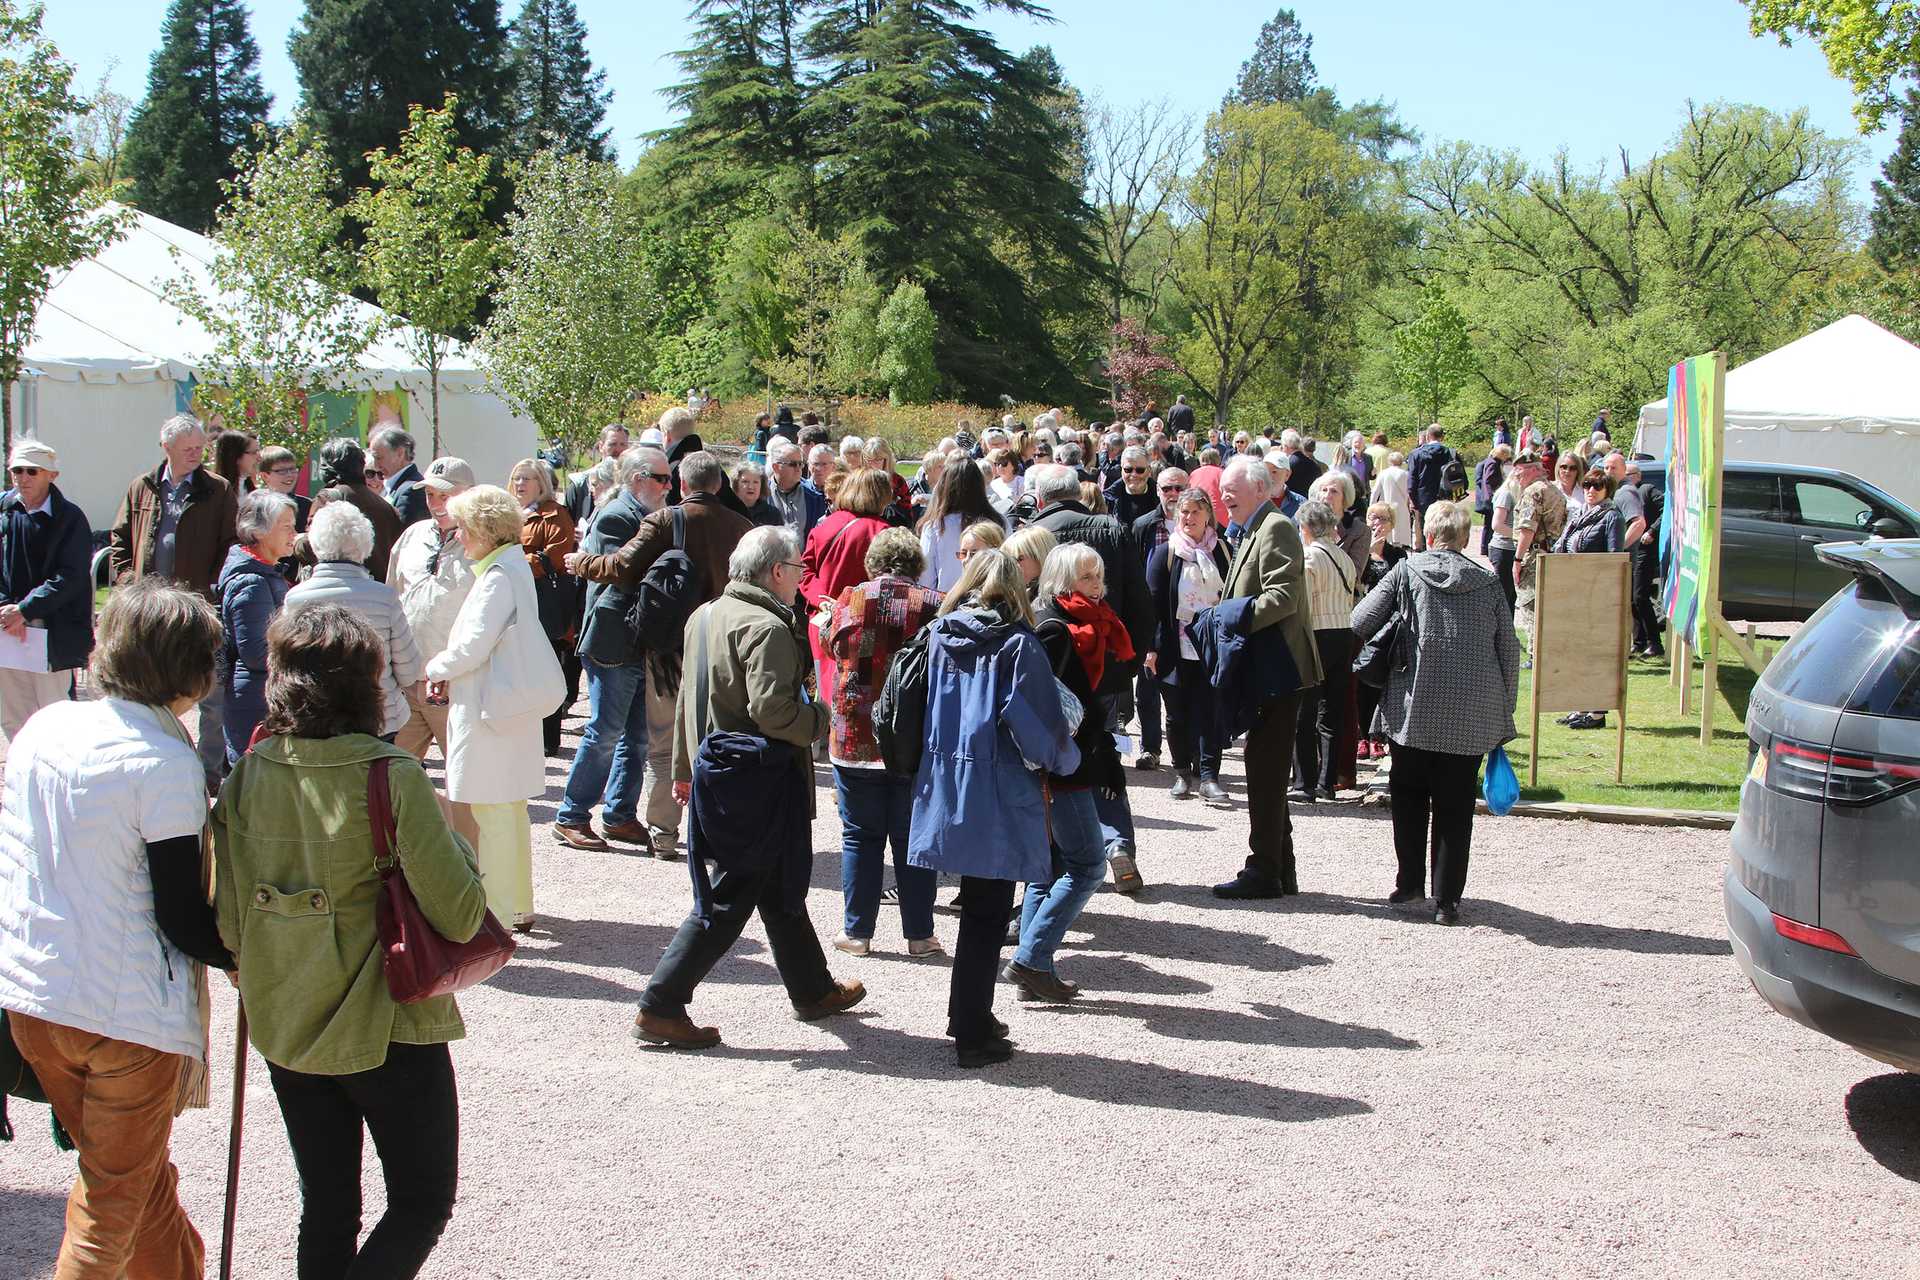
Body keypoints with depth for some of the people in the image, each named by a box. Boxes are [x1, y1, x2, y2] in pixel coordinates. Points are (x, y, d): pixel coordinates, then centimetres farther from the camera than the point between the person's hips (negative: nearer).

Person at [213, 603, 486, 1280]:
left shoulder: (245, 777, -5)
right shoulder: (392, 779, -19)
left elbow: (230, 923, 0)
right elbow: (460, 917, -19)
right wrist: (455, 839, -2)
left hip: (284, 1030, 5)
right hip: (387, 1031, -5)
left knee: (326, 1211, 19)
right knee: (423, 1201, 11)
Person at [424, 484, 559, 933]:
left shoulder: (498, 575, -17)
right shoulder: (514, 567, 13)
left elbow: (474, 646, -21)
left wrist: (437, 669, -3)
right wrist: (450, 678, 10)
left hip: (489, 708, -10)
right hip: (506, 705, 10)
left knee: (493, 815, -5)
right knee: (509, 811, 17)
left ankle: (498, 916, -1)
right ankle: (519, 907, 26)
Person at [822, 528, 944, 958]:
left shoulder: (851, 599, -6)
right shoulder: (936, 605, -8)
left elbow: (832, 647, 11)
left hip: (854, 741, 0)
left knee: (860, 836, 10)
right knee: (913, 839, 9)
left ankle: (857, 931, 13)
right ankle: (919, 934, 13)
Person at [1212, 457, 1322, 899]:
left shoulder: (1276, 528, -12)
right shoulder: (1250, 533, 18)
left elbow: (1283, 596, -23)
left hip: (1277, 670, -10)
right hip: (1266, 670, 10)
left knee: (1265, 770, -7)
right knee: (1266, 771, 13)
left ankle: (1264, 871, -3)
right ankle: (1280, 871, 20)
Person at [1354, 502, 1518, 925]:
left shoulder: (1406, 571, 0)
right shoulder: (1488, 584, 4)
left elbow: (1359, 624, 0)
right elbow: (1509, 653, 5)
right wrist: (1503, 715, 14)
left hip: (1413, 709, -1)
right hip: (1472, 715, 1)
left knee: (1409, 797, 16)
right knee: (1455, 806, 6)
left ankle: (1410, 883, 21)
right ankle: (1447, 899, 5)